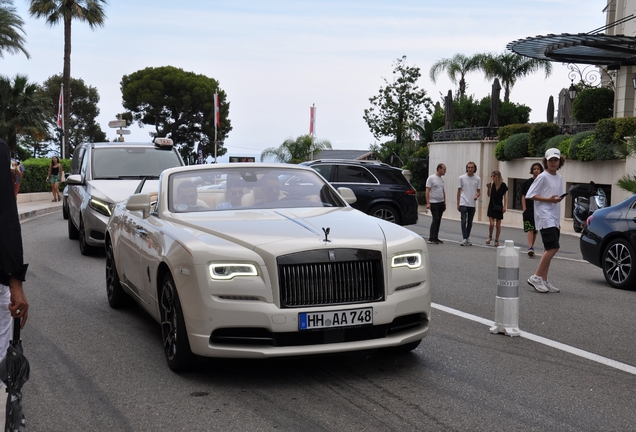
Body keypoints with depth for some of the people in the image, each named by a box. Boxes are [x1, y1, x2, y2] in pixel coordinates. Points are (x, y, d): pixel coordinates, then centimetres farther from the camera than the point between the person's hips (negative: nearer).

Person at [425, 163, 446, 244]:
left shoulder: (442, 179, 15)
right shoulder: (431, 178, -8)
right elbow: (427, 191, -12)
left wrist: (444, 203, 17)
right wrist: (428, 203, -18)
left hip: (441, 203, 8)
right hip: (434, 203, -8)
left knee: (438, 220, 8)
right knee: (435, 220, -13)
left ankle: (435, 238, 13)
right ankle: (431, 239, -12)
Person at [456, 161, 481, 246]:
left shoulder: (477, 179, 4)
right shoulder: (462, 178, 0)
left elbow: (479, 191, 10)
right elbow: (459, 191, 5)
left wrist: (477, 196, -15)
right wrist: (458, 204, 3)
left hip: (472, 204, 3)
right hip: (463, 203, -2)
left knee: (470, 222, 10)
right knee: (464, 221, -12)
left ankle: (468, 239, 19)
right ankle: (464, 239, -14)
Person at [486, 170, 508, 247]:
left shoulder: (503, 185, -8)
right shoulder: (492, 185, -4)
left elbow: (505, 196, -2)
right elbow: (489, 195, 4)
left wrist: (504, 206, -6)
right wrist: (489, 188, -11)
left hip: (499, 206, -1)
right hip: (492, 206, 1)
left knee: (498, 225, 5)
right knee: (492, 224, -9)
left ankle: (496, 240, 16)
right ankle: (490, 237, 16)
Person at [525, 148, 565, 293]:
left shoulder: (559, 178, 16)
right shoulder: (543, 177, -6)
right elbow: (530, 195, -10)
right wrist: (548, 199, -18)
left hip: (554, 219, 8)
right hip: (545, 217, -8)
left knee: (549, 250, 7)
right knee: (553, 247, -17)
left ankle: (544, 281, 10)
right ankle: (536, 277, -11)